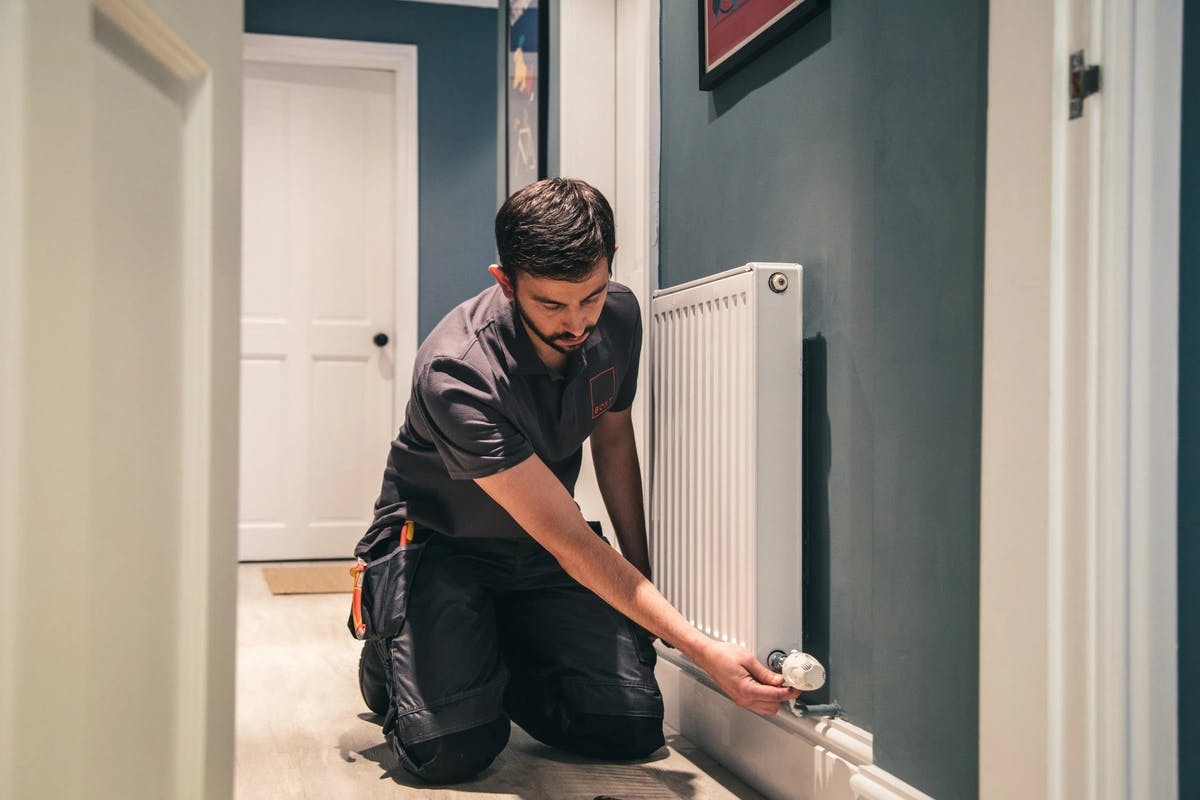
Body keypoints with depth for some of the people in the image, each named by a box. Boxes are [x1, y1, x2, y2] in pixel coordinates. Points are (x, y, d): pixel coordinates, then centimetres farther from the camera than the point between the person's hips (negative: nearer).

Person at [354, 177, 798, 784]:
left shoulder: (618, 318, -12)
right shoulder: (455, 373, -32)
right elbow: (570, 543, -31)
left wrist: (642, 575, 9)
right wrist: (707, 654, -33)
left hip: (535, 552, 5)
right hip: (441, 545, -5)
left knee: (634, 727, -12)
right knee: (454, 749, -23)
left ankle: (500, 658, 17)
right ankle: (391, 656, 11)